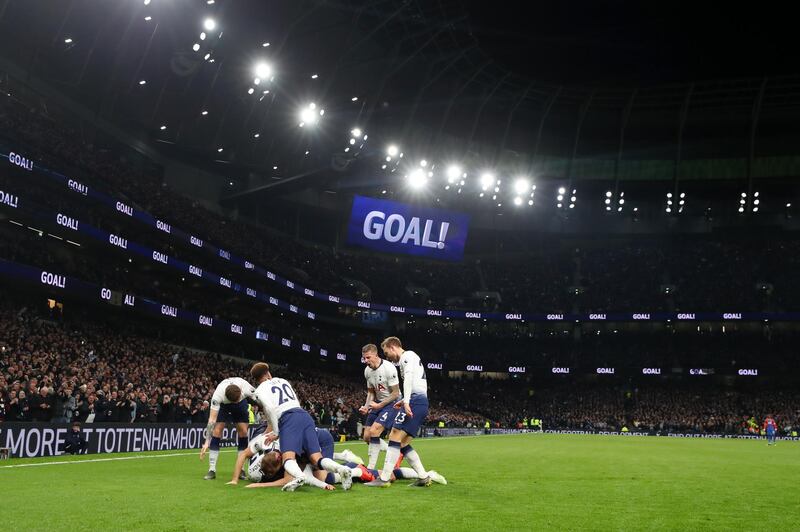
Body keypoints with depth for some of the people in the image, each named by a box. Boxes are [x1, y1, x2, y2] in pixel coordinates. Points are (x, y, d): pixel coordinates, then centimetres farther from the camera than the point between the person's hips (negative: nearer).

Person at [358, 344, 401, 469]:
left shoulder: (389, 368, -22)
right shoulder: (367, 370, 1)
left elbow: (395, 394, -18)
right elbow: (371, 392, 12)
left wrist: (379, 406, -21)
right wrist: (366, 407, -5)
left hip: (392, 403, -8)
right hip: (378, 404, 8)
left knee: (374, 431, -23)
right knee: (367, 437, 2)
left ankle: (370, 468, -17)